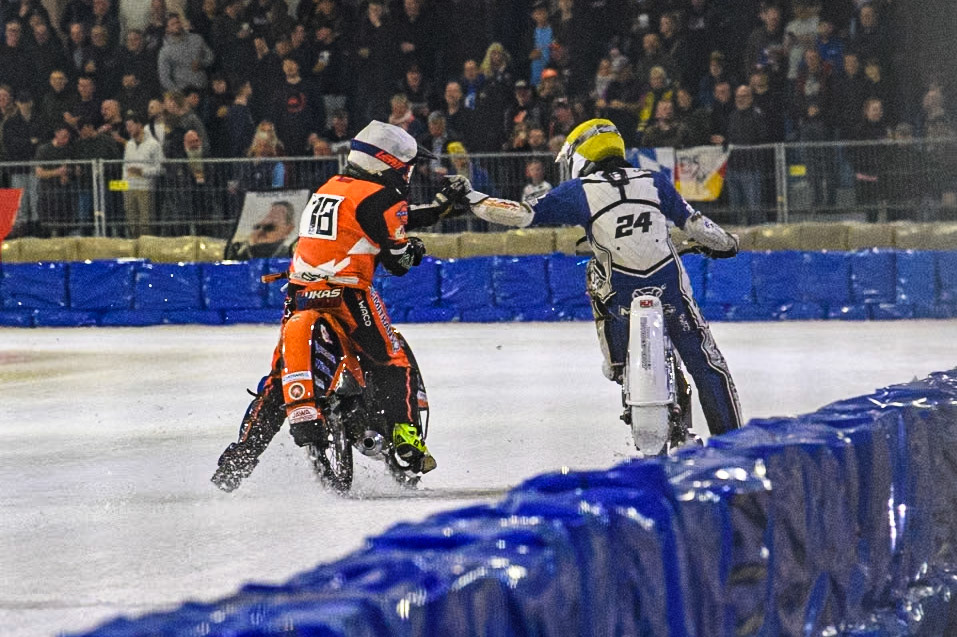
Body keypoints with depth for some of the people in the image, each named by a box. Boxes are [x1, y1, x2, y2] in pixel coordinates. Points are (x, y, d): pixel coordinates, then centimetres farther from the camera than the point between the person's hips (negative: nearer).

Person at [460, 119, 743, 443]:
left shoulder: (579, 191, 1)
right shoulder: (654, 182, 7)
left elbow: (523, 214, -2)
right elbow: (694, 223, 12)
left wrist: (470, 198, 8)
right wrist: (725, 243, 30)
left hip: (621, 297, -1)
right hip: (671, 290, 1)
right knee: (706, 362, 7)